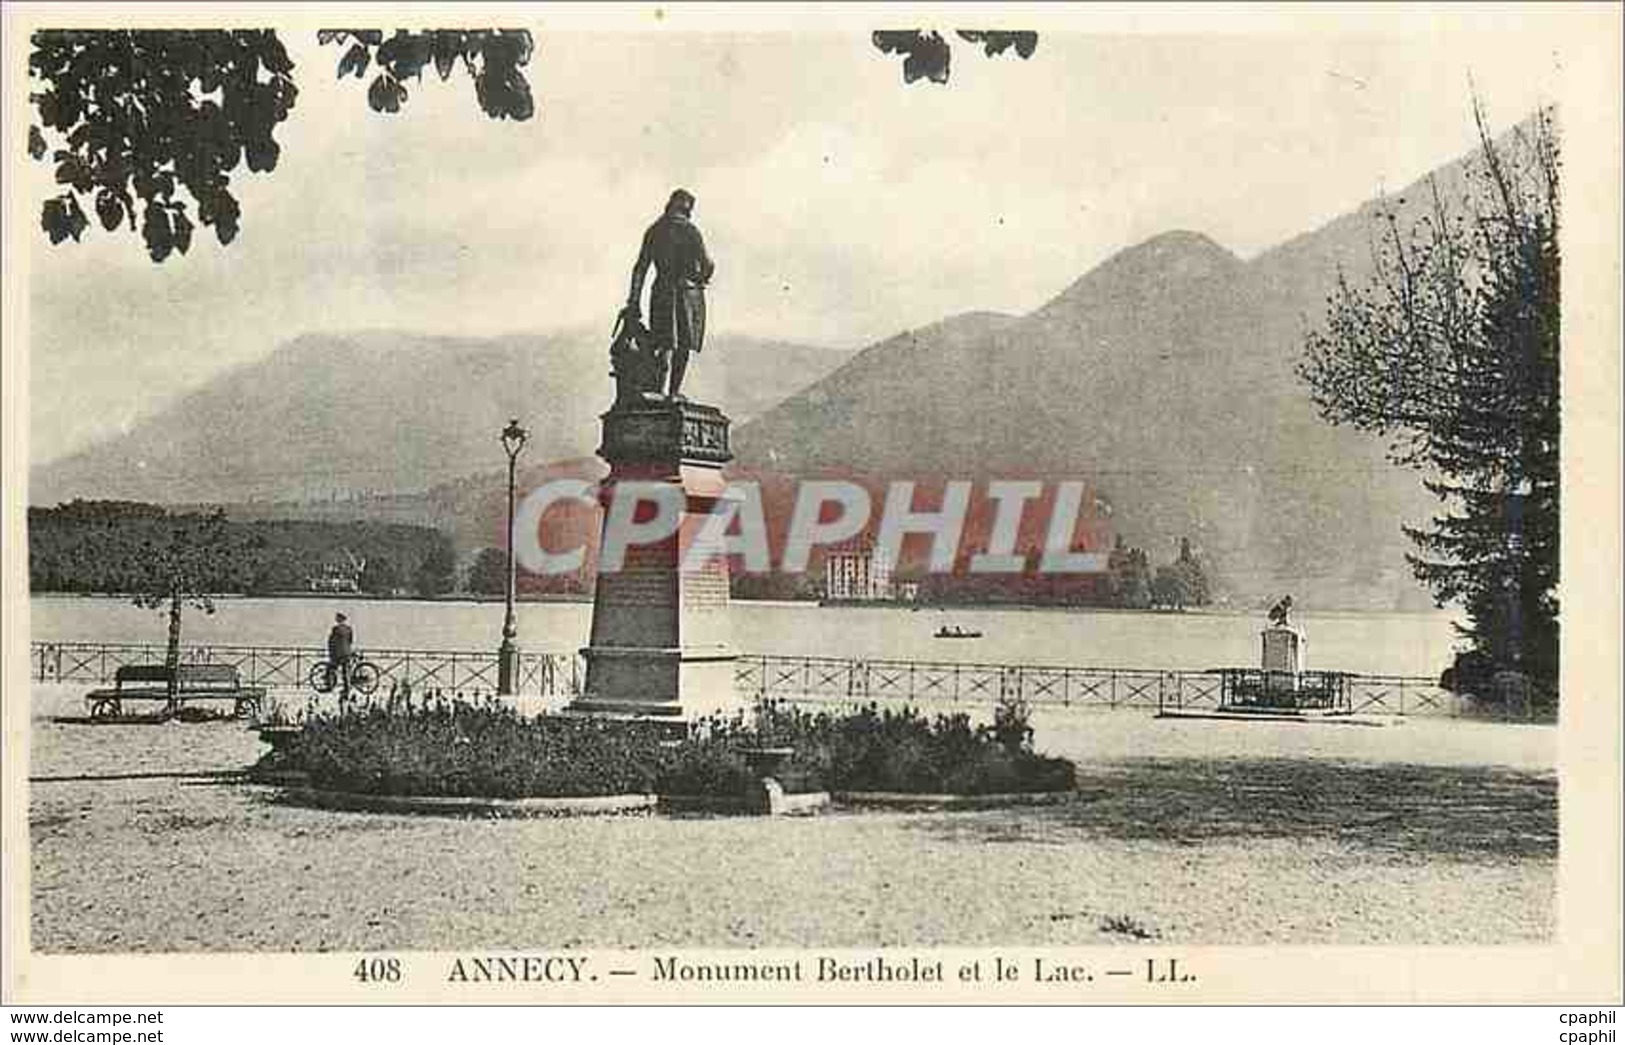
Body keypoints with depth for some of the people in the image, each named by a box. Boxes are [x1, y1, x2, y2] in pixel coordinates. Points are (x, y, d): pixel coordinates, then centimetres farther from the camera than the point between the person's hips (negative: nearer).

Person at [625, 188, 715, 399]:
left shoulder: (653, 231, 8)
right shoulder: (689, 230, -7)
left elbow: (640, 268, 6)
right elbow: (707, 264, -11)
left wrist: (634, 301, 8)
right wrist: (703, 278, 12)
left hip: (661, 292, 4)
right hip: (688, 291, -4)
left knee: (665, 345, 3)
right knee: (683, 344, 8)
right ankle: (674, 391, 12)